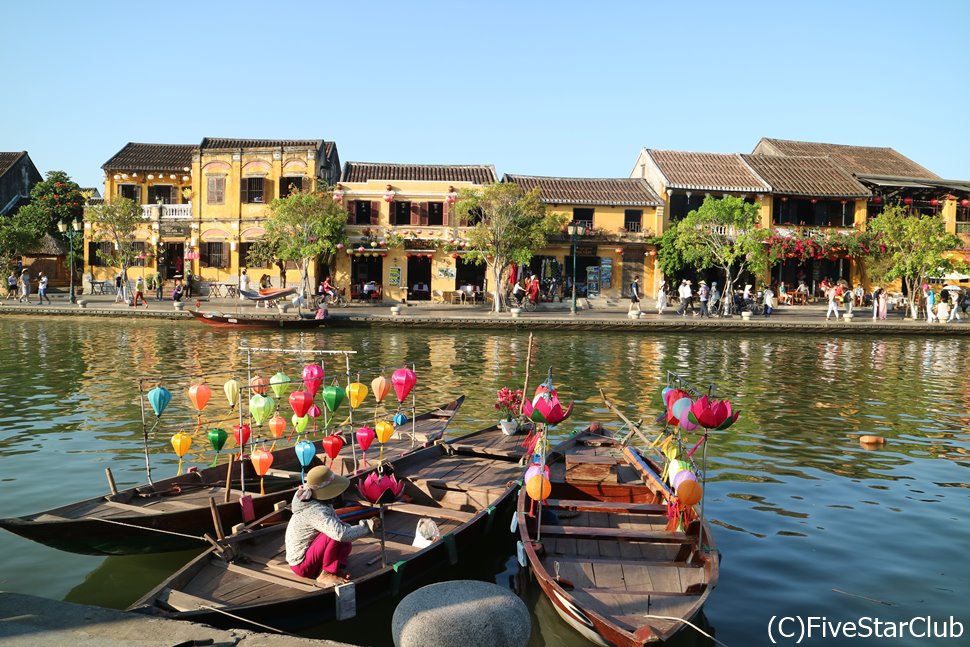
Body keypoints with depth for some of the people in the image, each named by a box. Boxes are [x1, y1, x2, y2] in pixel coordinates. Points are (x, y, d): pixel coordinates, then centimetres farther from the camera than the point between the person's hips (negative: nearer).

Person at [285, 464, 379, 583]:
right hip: (302, 565, -10)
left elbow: (336, 524, 10)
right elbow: (341, 533, -39)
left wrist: (361, 526, -6)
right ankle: (326, 574, -15)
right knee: (335, 534, -26)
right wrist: (368, 526, -27)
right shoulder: (316, 512, -28)